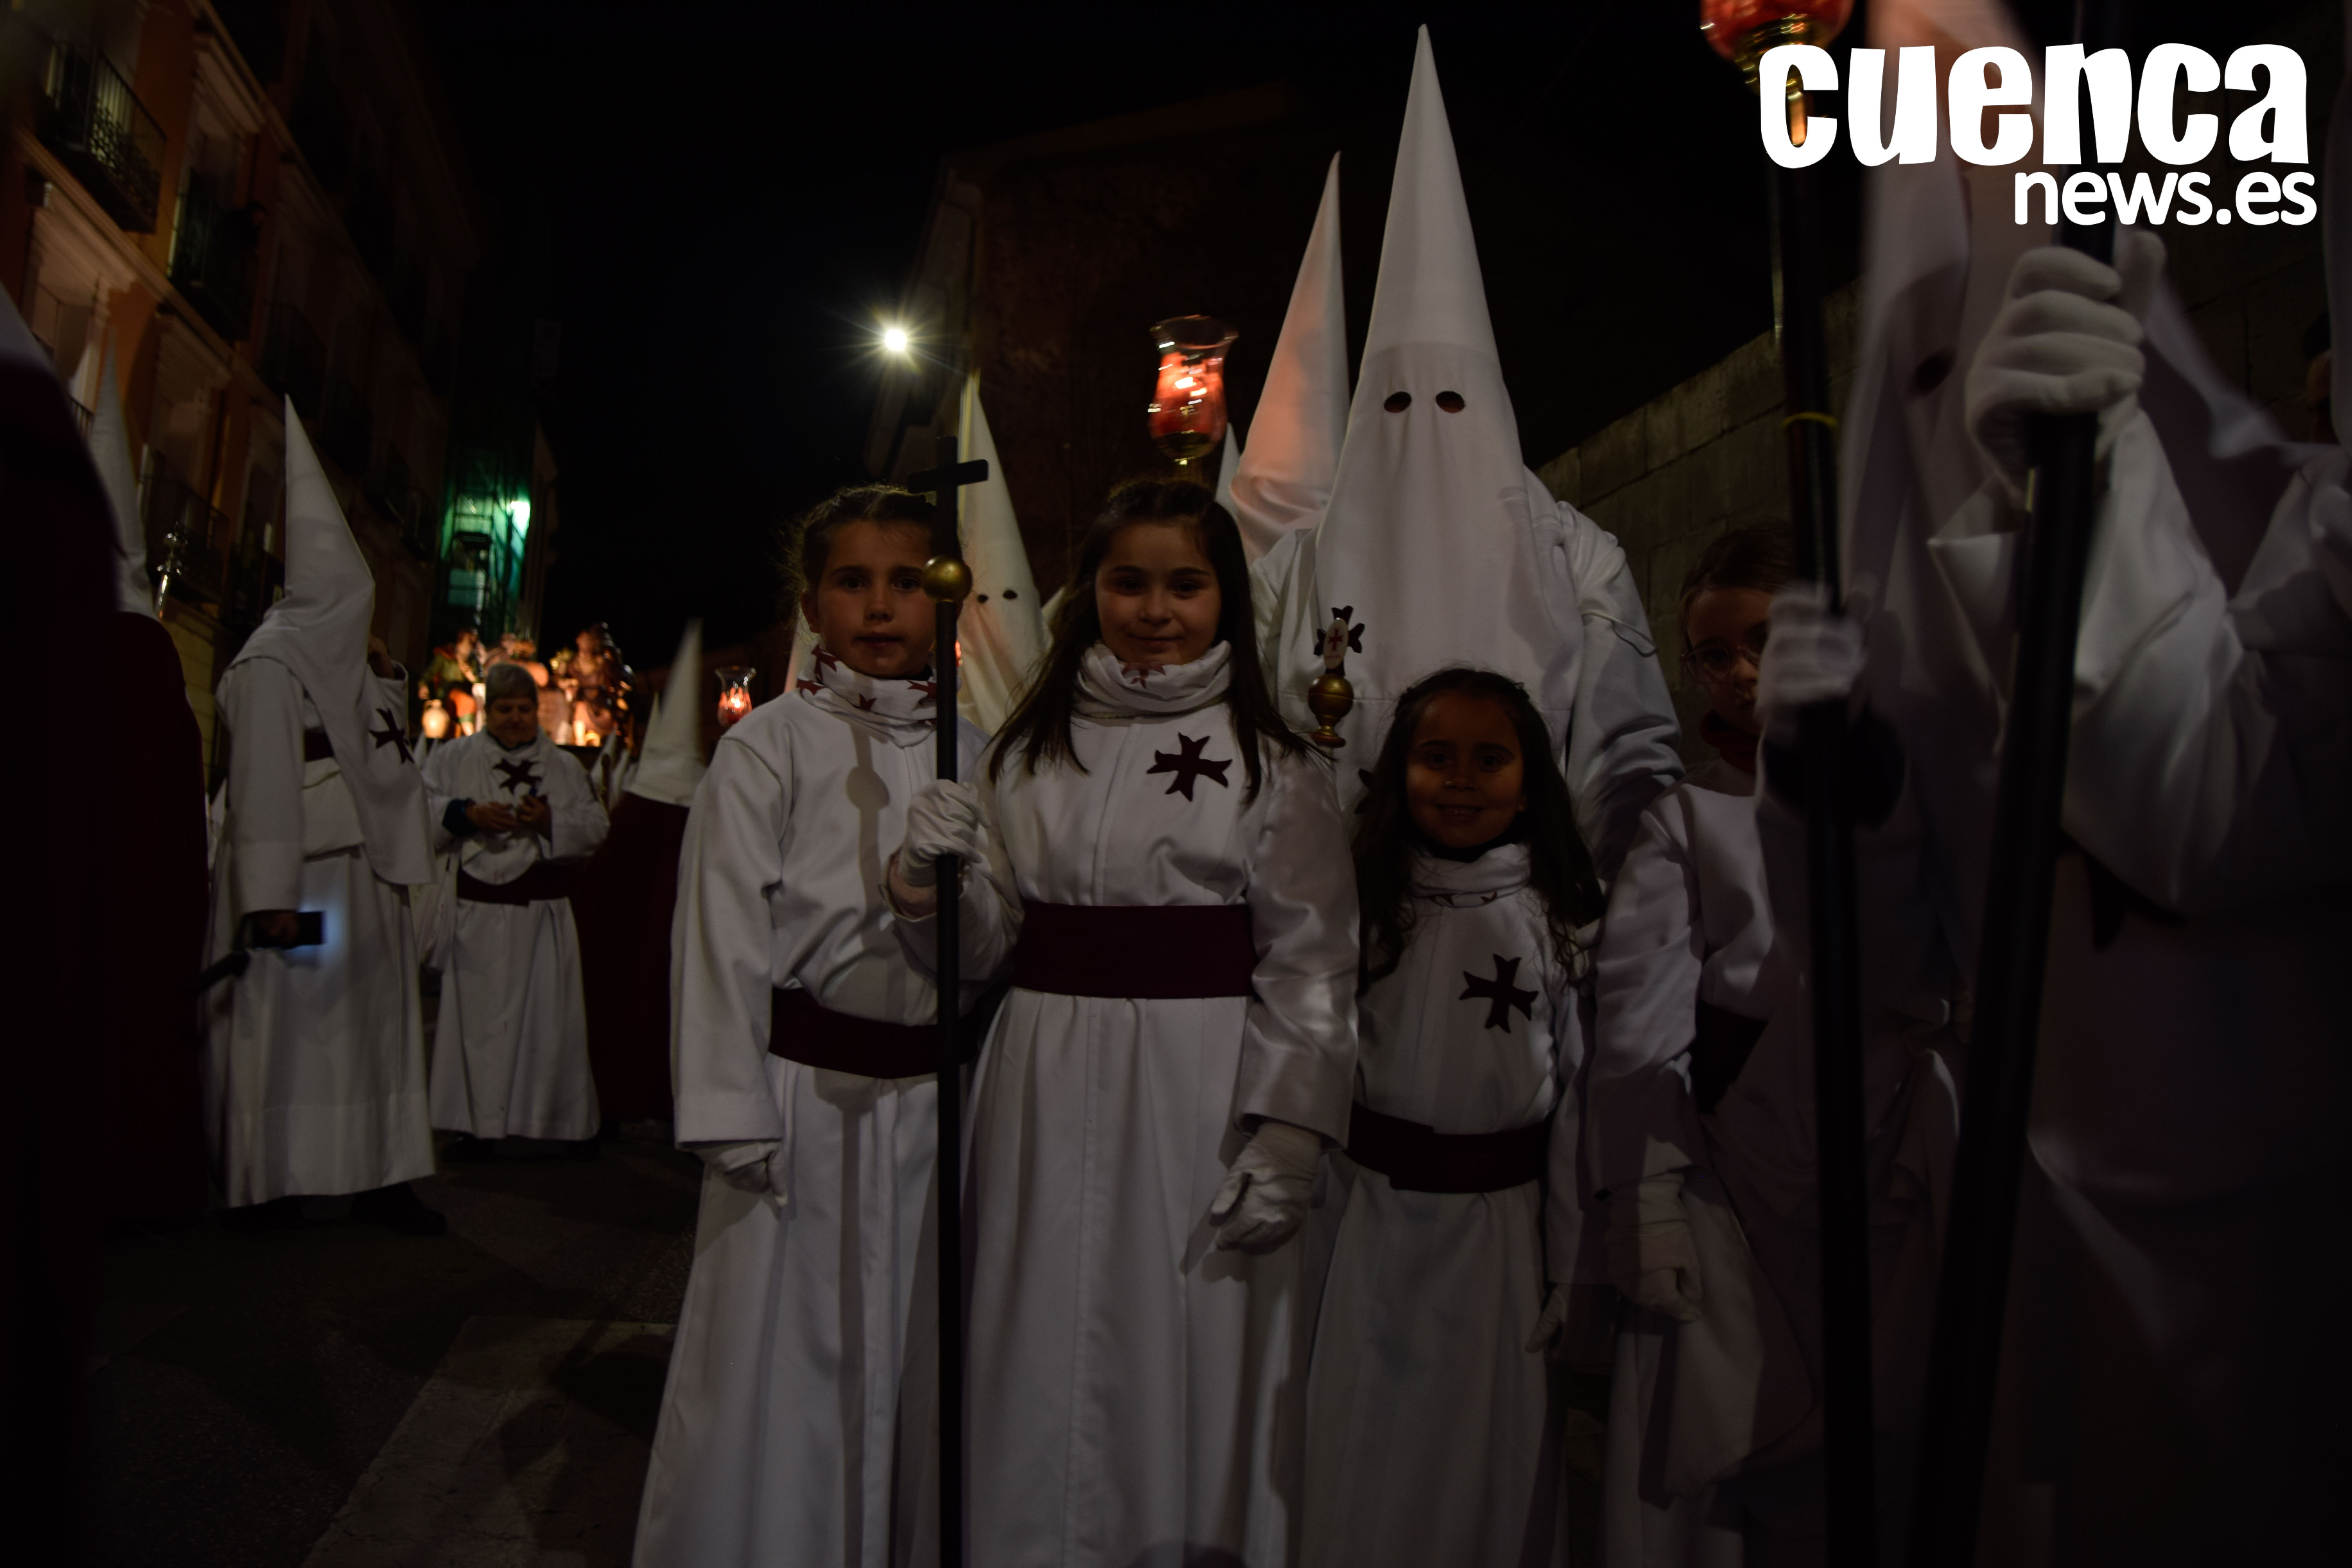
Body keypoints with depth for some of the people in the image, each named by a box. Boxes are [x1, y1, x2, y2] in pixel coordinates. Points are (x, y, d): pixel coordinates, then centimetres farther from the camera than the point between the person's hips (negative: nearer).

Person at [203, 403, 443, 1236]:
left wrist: (387, 680, 10)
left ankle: (379, 1173, 15)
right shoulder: (271, 661, -10)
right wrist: (270, 892, -22)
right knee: (280, 1021, -1)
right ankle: (266, 1182, 10)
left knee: (372, 1017, 9)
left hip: (364, 868, 8)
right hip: (295, 869, -8)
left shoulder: (349, 660, 15)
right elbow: (262, 778, -17)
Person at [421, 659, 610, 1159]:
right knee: (477, 1016, 2)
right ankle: (478, 1127, 11)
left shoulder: (564, 767, 9)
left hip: (542, 912, 0)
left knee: (551, 1018, 3)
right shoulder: (453, 759, 8)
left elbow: (596, 827, 5)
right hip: (476, 912, 0)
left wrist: (550, 823, -12)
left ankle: (573, 1123, 12)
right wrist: (467, 815, -15)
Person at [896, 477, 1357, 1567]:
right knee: (1046, 1364, 10)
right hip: (1047, 1094, 3)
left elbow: (1310, 963, -5)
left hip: (1203, 1094, -3)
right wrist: (931, 869, -8)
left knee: (1190, 1354, 6)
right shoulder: (1031, 746, 10)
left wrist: (1286, 1136, -13)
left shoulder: (1272, 760, -1)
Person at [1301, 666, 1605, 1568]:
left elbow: (1580, 1096, -3)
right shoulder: (1366, 900, -4)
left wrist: (1570, 1269, -1)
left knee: (1495, 1460, 16)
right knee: (1368, 1458, 15)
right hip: (1378, 1217, 1)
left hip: (1504, 1223, 0)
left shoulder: (1557, 915, -5)